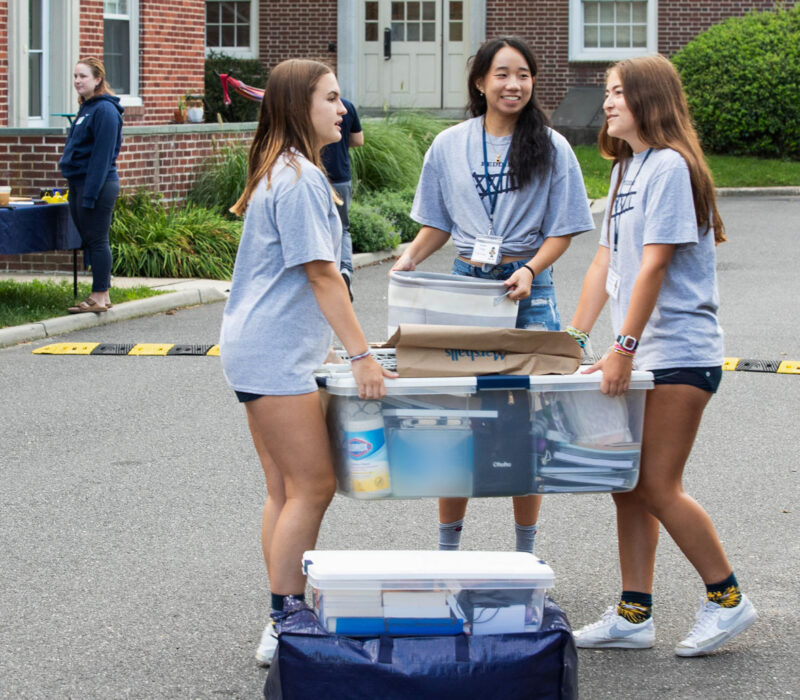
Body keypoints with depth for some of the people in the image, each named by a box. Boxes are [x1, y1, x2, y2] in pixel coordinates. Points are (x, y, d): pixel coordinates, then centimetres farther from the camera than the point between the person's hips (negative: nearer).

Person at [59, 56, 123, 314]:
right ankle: (101, 296, 16)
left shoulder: (105, 110, -14)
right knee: (90, 241, 11)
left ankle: (99, 297, -1)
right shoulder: (86, 108, 16)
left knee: (97, 241, -5)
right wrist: (77, 191, 17)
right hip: (79, 184, 10)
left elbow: (102, 157, -18)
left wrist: (90, 194, -20)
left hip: (97, 185, -10)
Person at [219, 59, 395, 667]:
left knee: (286, 490, 11)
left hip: (257, 350, 11)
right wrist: (361, 355, -17)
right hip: (276, 353, -11)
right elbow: (322, 275, -18)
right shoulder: (300, 179, -15)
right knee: (312, 487, -7)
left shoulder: (282, 172, 18)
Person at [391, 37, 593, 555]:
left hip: (529, 291, -2)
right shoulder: (449, 146, 7)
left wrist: (530, 270, -16)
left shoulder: (551, 148, 1)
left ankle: (526, 551, 11)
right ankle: (447, 549, 13)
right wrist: (411, 258, -2)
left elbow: (562, 231, 1)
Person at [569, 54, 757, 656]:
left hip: (679, 352, -9)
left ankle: (727, 600, 6)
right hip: (641, 355, 9)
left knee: (657, 486, -7)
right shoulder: (626, 170, 16)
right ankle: (634, 616, 13)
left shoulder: (670, 166, -12)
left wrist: (625, 347, -22)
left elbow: (654, 266, -18)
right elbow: (606, 263, 18)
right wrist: (574, 338, 14)